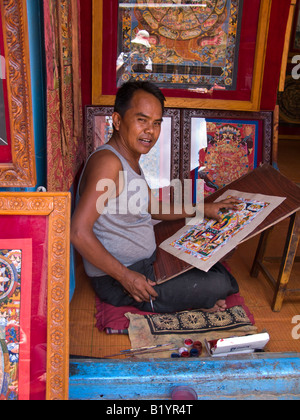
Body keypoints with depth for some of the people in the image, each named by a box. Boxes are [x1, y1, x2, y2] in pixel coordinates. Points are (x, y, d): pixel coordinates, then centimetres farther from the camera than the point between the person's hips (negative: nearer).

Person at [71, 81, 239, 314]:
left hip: (146, 262, 10)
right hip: (116, 280, -10)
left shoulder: (131, 160, 9)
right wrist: (126, 276, -26)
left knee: (220, 271, 16)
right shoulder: (108, 162, -24)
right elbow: (79, 233, -31)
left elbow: (152, 207, 21)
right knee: (218, 286, -12)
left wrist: (203, 209, 14)